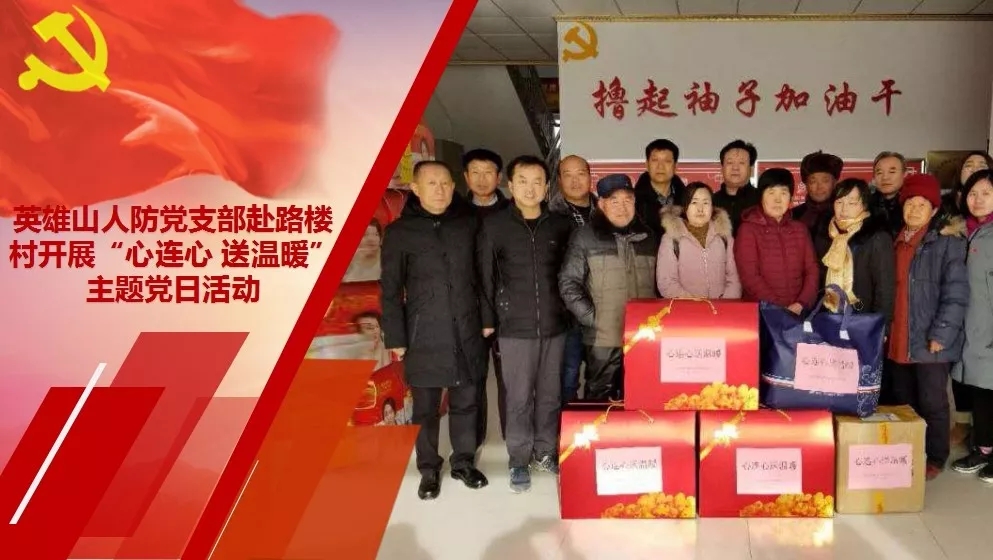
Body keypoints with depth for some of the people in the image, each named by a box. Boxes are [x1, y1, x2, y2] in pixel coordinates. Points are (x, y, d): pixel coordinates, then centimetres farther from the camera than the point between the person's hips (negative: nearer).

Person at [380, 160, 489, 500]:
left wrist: (487, 317, 2)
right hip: (423, 336, -2)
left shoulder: (469, 224, 4)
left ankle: (464, 462, 29)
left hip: (467, 332, 2)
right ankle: (429, 469, 24)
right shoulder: (399, 231, -2)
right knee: (425, 408, 8)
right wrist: (395, 337, -4)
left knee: (465, 402, 12)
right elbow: (391, 290, -1)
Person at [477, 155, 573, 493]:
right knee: (519, 398, 4)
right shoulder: (494, 226, -2)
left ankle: (545, 453, 27)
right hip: (515, 327, -2)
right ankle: (519, 460, 17)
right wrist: (487, 320, -2)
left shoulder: (561, 225, 4)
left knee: (550, 395, 11)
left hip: (555, 325, 2)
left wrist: (570, 313, 5)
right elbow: (485, 276, 0)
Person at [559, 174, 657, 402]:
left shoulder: (647, 237, 14)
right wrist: (592, 318, -9)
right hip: (603, 339, -3)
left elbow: (659, 283, 18)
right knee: (599, 398, 3)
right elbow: (568, 283, -3)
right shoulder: (585, 237, 1)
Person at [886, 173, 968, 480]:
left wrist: (941, 333, -17)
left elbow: (956, 292, -12)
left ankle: (935, 459, 18)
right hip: (898, 341, 6)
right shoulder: (896, 241, 13)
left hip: (929, 341, -6)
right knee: (903, 402, 14)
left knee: (932, 402, 4)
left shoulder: (947, 241, -6)